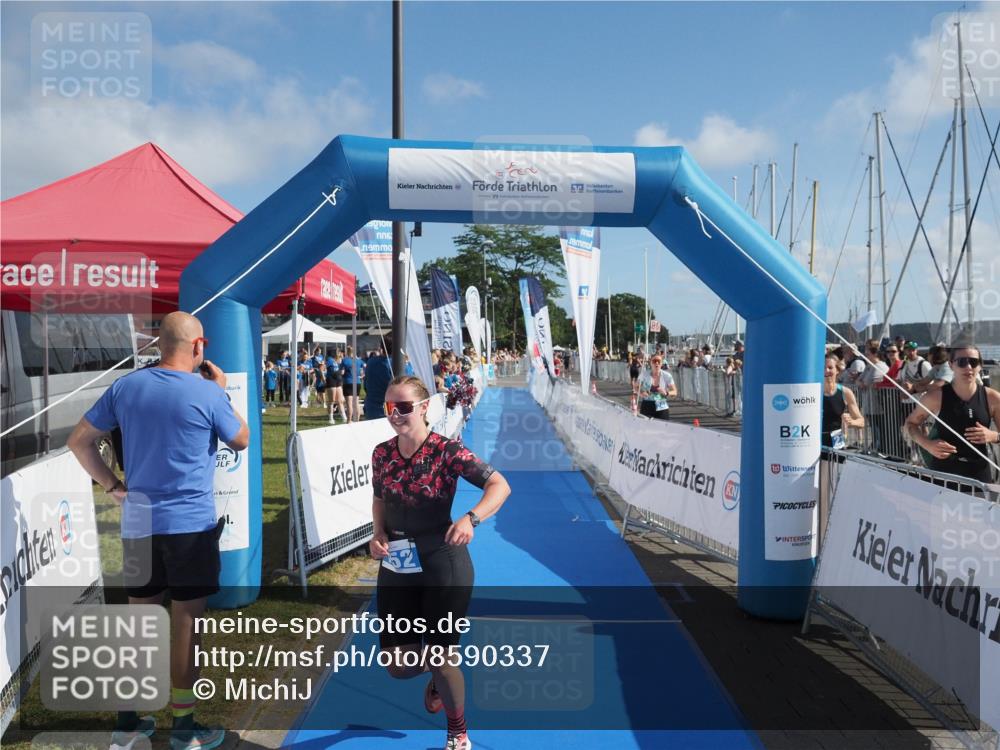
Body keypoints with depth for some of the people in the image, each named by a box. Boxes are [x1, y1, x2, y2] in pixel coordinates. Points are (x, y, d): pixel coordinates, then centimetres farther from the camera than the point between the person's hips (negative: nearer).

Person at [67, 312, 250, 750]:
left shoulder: (125, 387, 2)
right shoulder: (207, 393, -12)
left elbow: (79, 441, 8)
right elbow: (241, 441, 4)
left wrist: (111, 486, 11)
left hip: (138, 521, 5)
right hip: (191, 522, -4)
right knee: (186, 622, 6)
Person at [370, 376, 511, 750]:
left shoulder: (447, 451, -15)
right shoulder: (382, 453, 0)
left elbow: (500, 485, -19)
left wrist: (470, 519, -36)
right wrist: (378, 535, -4)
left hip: (442, 565, -5)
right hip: (397, 567, 5)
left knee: (439, 659, 4)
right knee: (398, 666, 8)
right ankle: (437, 675, 47)